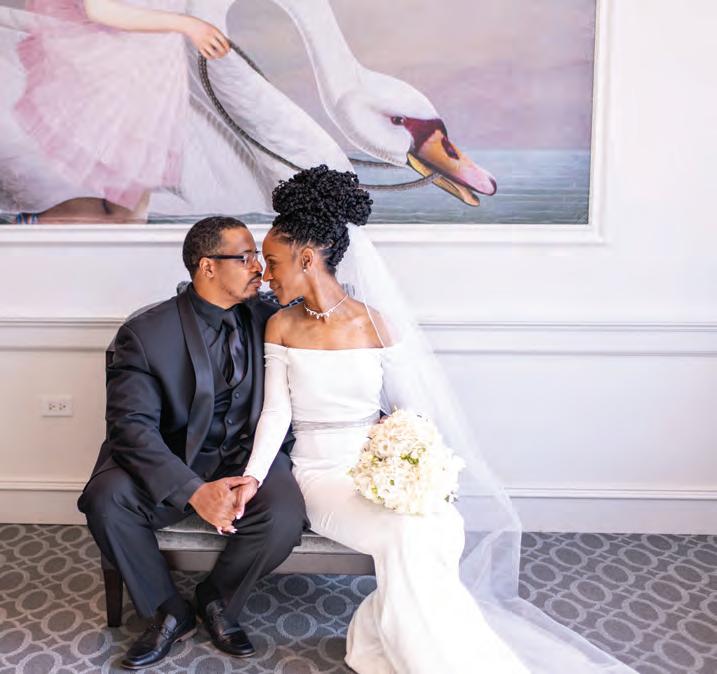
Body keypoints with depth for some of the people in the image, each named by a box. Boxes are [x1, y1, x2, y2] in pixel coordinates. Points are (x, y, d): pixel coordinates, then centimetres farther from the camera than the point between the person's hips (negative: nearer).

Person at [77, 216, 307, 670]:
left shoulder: (270, 320, 0)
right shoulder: (146, 333, -9)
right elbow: (132, 426, -17)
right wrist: (195, 492, -28)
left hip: (248, 457, 1)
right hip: (175, 463, -1)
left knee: (286, 515, -28)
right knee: (105, 499, -27)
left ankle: (220, 602, 5)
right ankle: (169, 612, 0)